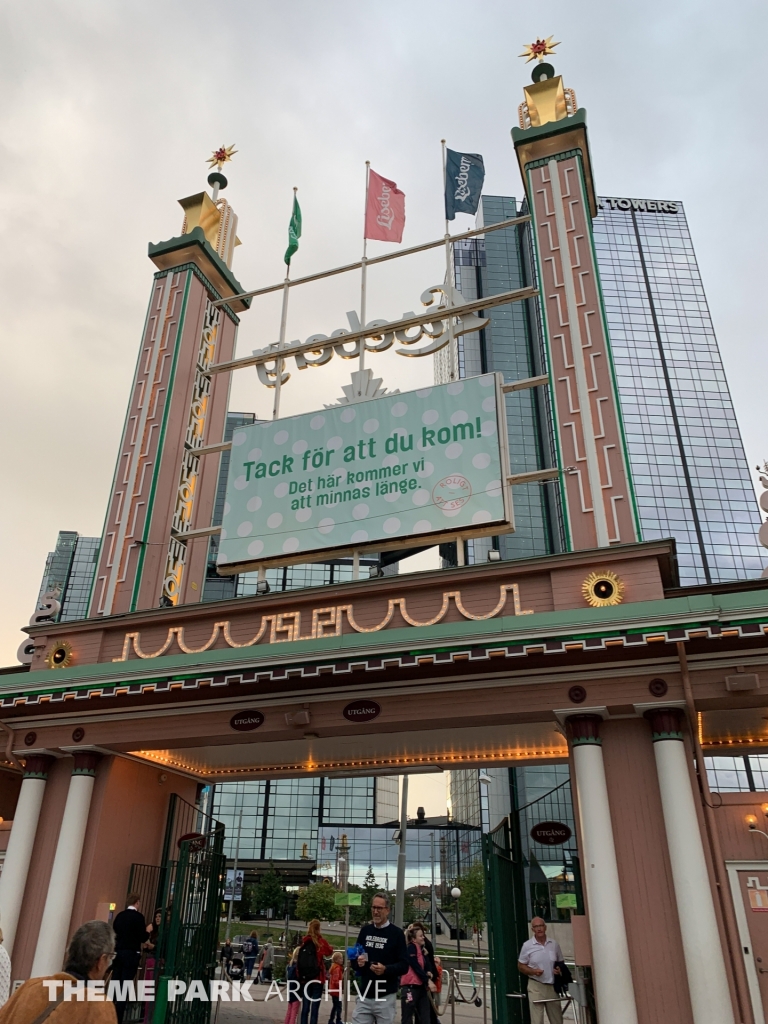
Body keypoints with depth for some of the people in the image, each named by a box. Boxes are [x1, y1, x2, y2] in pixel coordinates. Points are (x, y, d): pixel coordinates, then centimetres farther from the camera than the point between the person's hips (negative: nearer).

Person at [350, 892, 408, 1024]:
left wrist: (386, 969, -23)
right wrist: (357, 962, -7)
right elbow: (353, 959, 16)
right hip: (364, 995, 4)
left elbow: (404, 965, -7)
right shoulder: (365, 930, 10)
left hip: (386, 997, -4)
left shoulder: (396, 933, -4)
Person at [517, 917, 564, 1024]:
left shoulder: (554, 944, 5)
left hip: (552, 986, 3)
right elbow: (520, 966, 2)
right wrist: (533, 971, -15)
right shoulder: (527, 945, -3)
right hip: (536, 986, -3)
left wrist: (559, 969, -6)